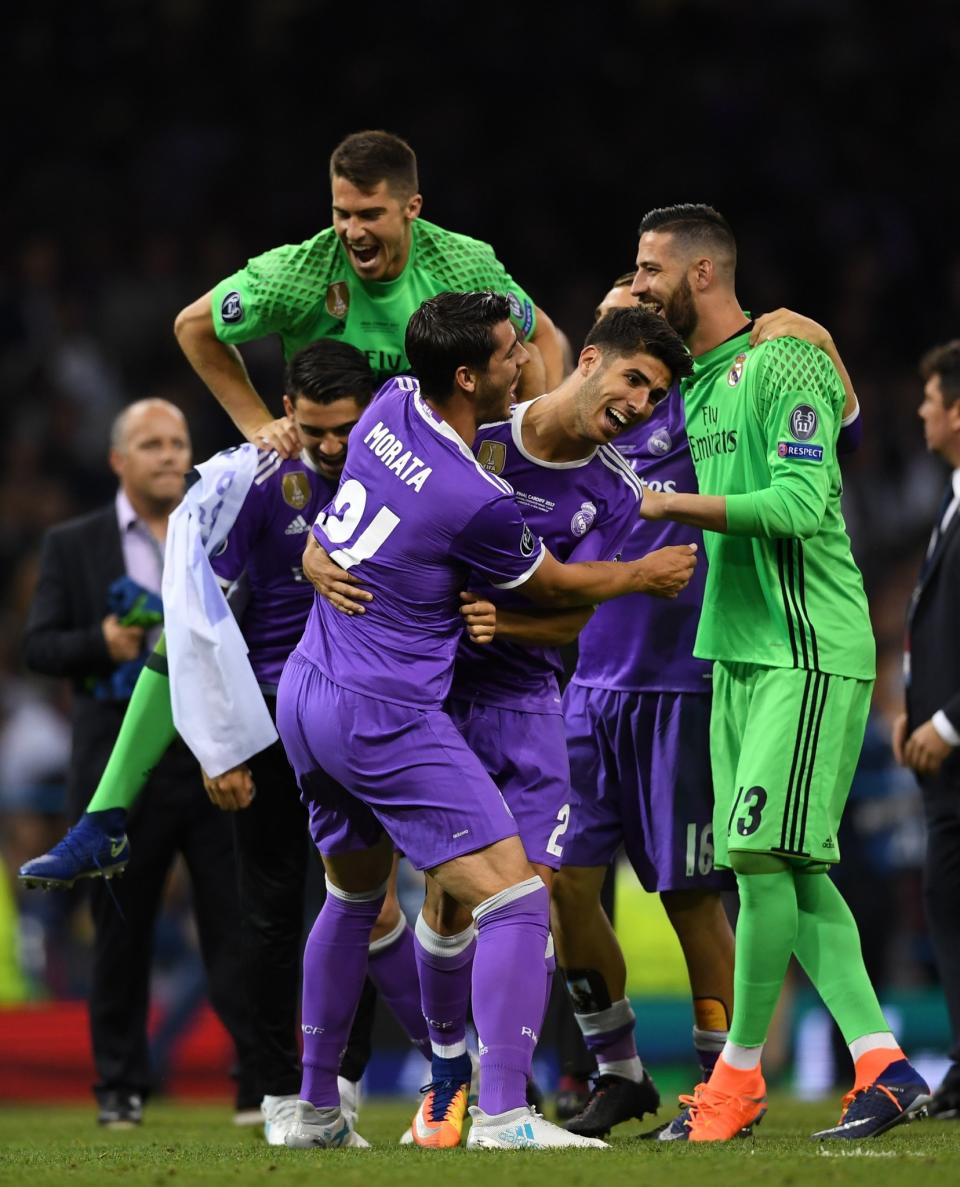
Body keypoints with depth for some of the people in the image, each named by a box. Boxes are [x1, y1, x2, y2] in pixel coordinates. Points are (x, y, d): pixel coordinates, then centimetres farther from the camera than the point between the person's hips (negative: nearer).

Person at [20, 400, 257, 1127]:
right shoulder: (73, 546, 7)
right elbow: (39, 647, 3)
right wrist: (101, 643, -14)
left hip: (218, 764, 1)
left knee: (239, 926, -4)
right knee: (121, 933, 6)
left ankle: (265, 1078, -2)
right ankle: (121, 1086, 16)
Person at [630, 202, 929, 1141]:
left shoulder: (784, 366, -12)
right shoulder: (696, 385, 16)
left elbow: (799, 504, -21)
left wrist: (671, 506, -19)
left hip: (809, 652, -9)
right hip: (739, 650, 9)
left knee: (763, 853, -12)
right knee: (792, 871, 4)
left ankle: (739, 1075, -4)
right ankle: (883, 1071, 4)